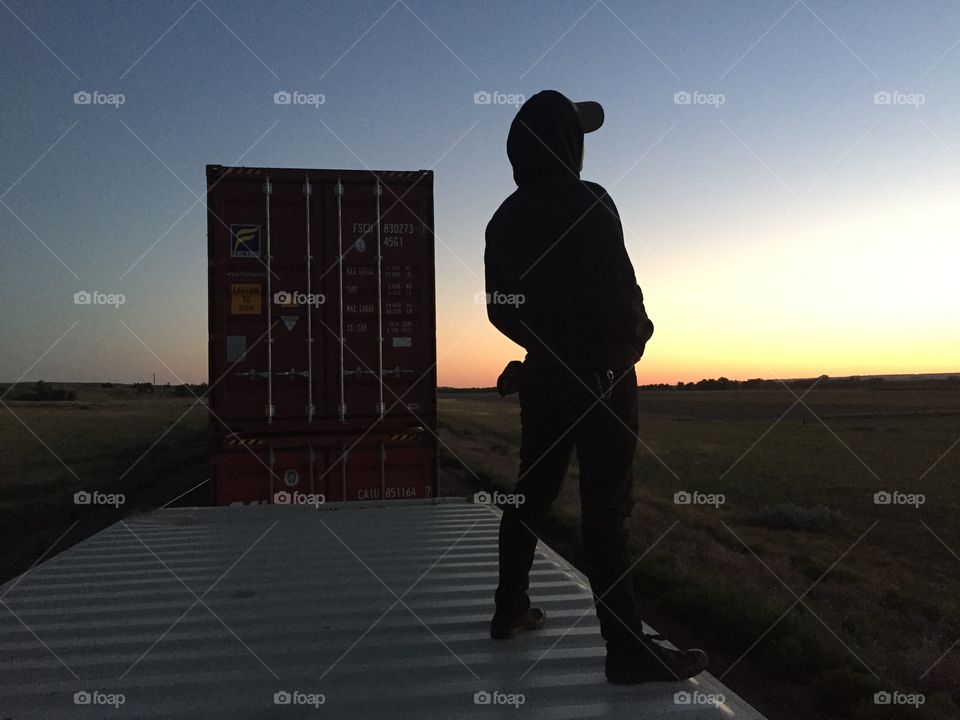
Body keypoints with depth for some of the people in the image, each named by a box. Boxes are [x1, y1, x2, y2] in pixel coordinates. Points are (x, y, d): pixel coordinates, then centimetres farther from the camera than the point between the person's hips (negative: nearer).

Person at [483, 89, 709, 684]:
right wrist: (636, 335, 4)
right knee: (606, 505, -7)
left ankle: (511, 609, 27)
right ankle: (628, 648, -1)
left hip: (544, 373, 7)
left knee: (532, 492, 15)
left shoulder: (506, 218, 9)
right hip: (599, 373, -7)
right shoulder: (586, 202, -11)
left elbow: (500, 308, 12)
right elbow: (619, 287, -17)